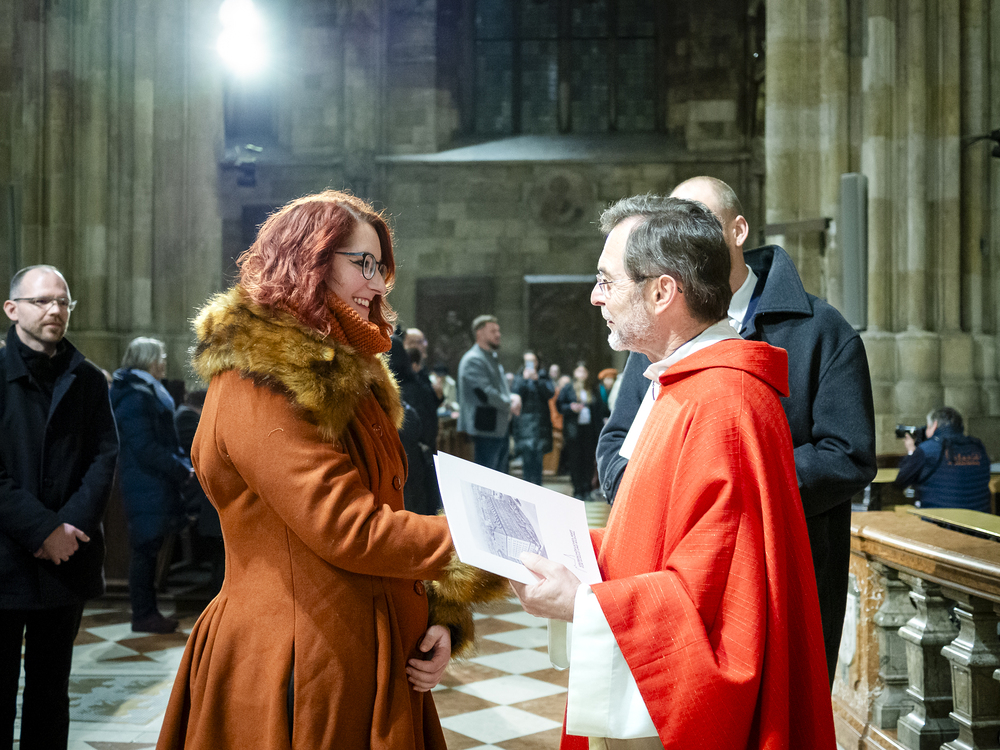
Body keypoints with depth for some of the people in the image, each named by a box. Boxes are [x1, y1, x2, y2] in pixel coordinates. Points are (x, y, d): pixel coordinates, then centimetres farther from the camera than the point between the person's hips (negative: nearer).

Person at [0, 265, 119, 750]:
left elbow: (104, 456, 3)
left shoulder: (88, 380, 10)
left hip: (66, 559, 4)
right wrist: (42, 530, -15)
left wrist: (74, 525, -11)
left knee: (51, 689, 13)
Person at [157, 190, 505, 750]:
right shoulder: (259, 383, -16)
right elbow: (349, 531, -23)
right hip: (303, 669, -9)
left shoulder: (347, 377, 14)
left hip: (375, 657, 9)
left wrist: (435, 618, 0)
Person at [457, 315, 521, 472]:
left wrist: (514, 397, 3)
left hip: (501, 428, 10)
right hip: (485, 430, -10)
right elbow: (485, 393, -21)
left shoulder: (493, 359, 19)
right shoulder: (472, 360, -13)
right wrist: (510, 405, -10)